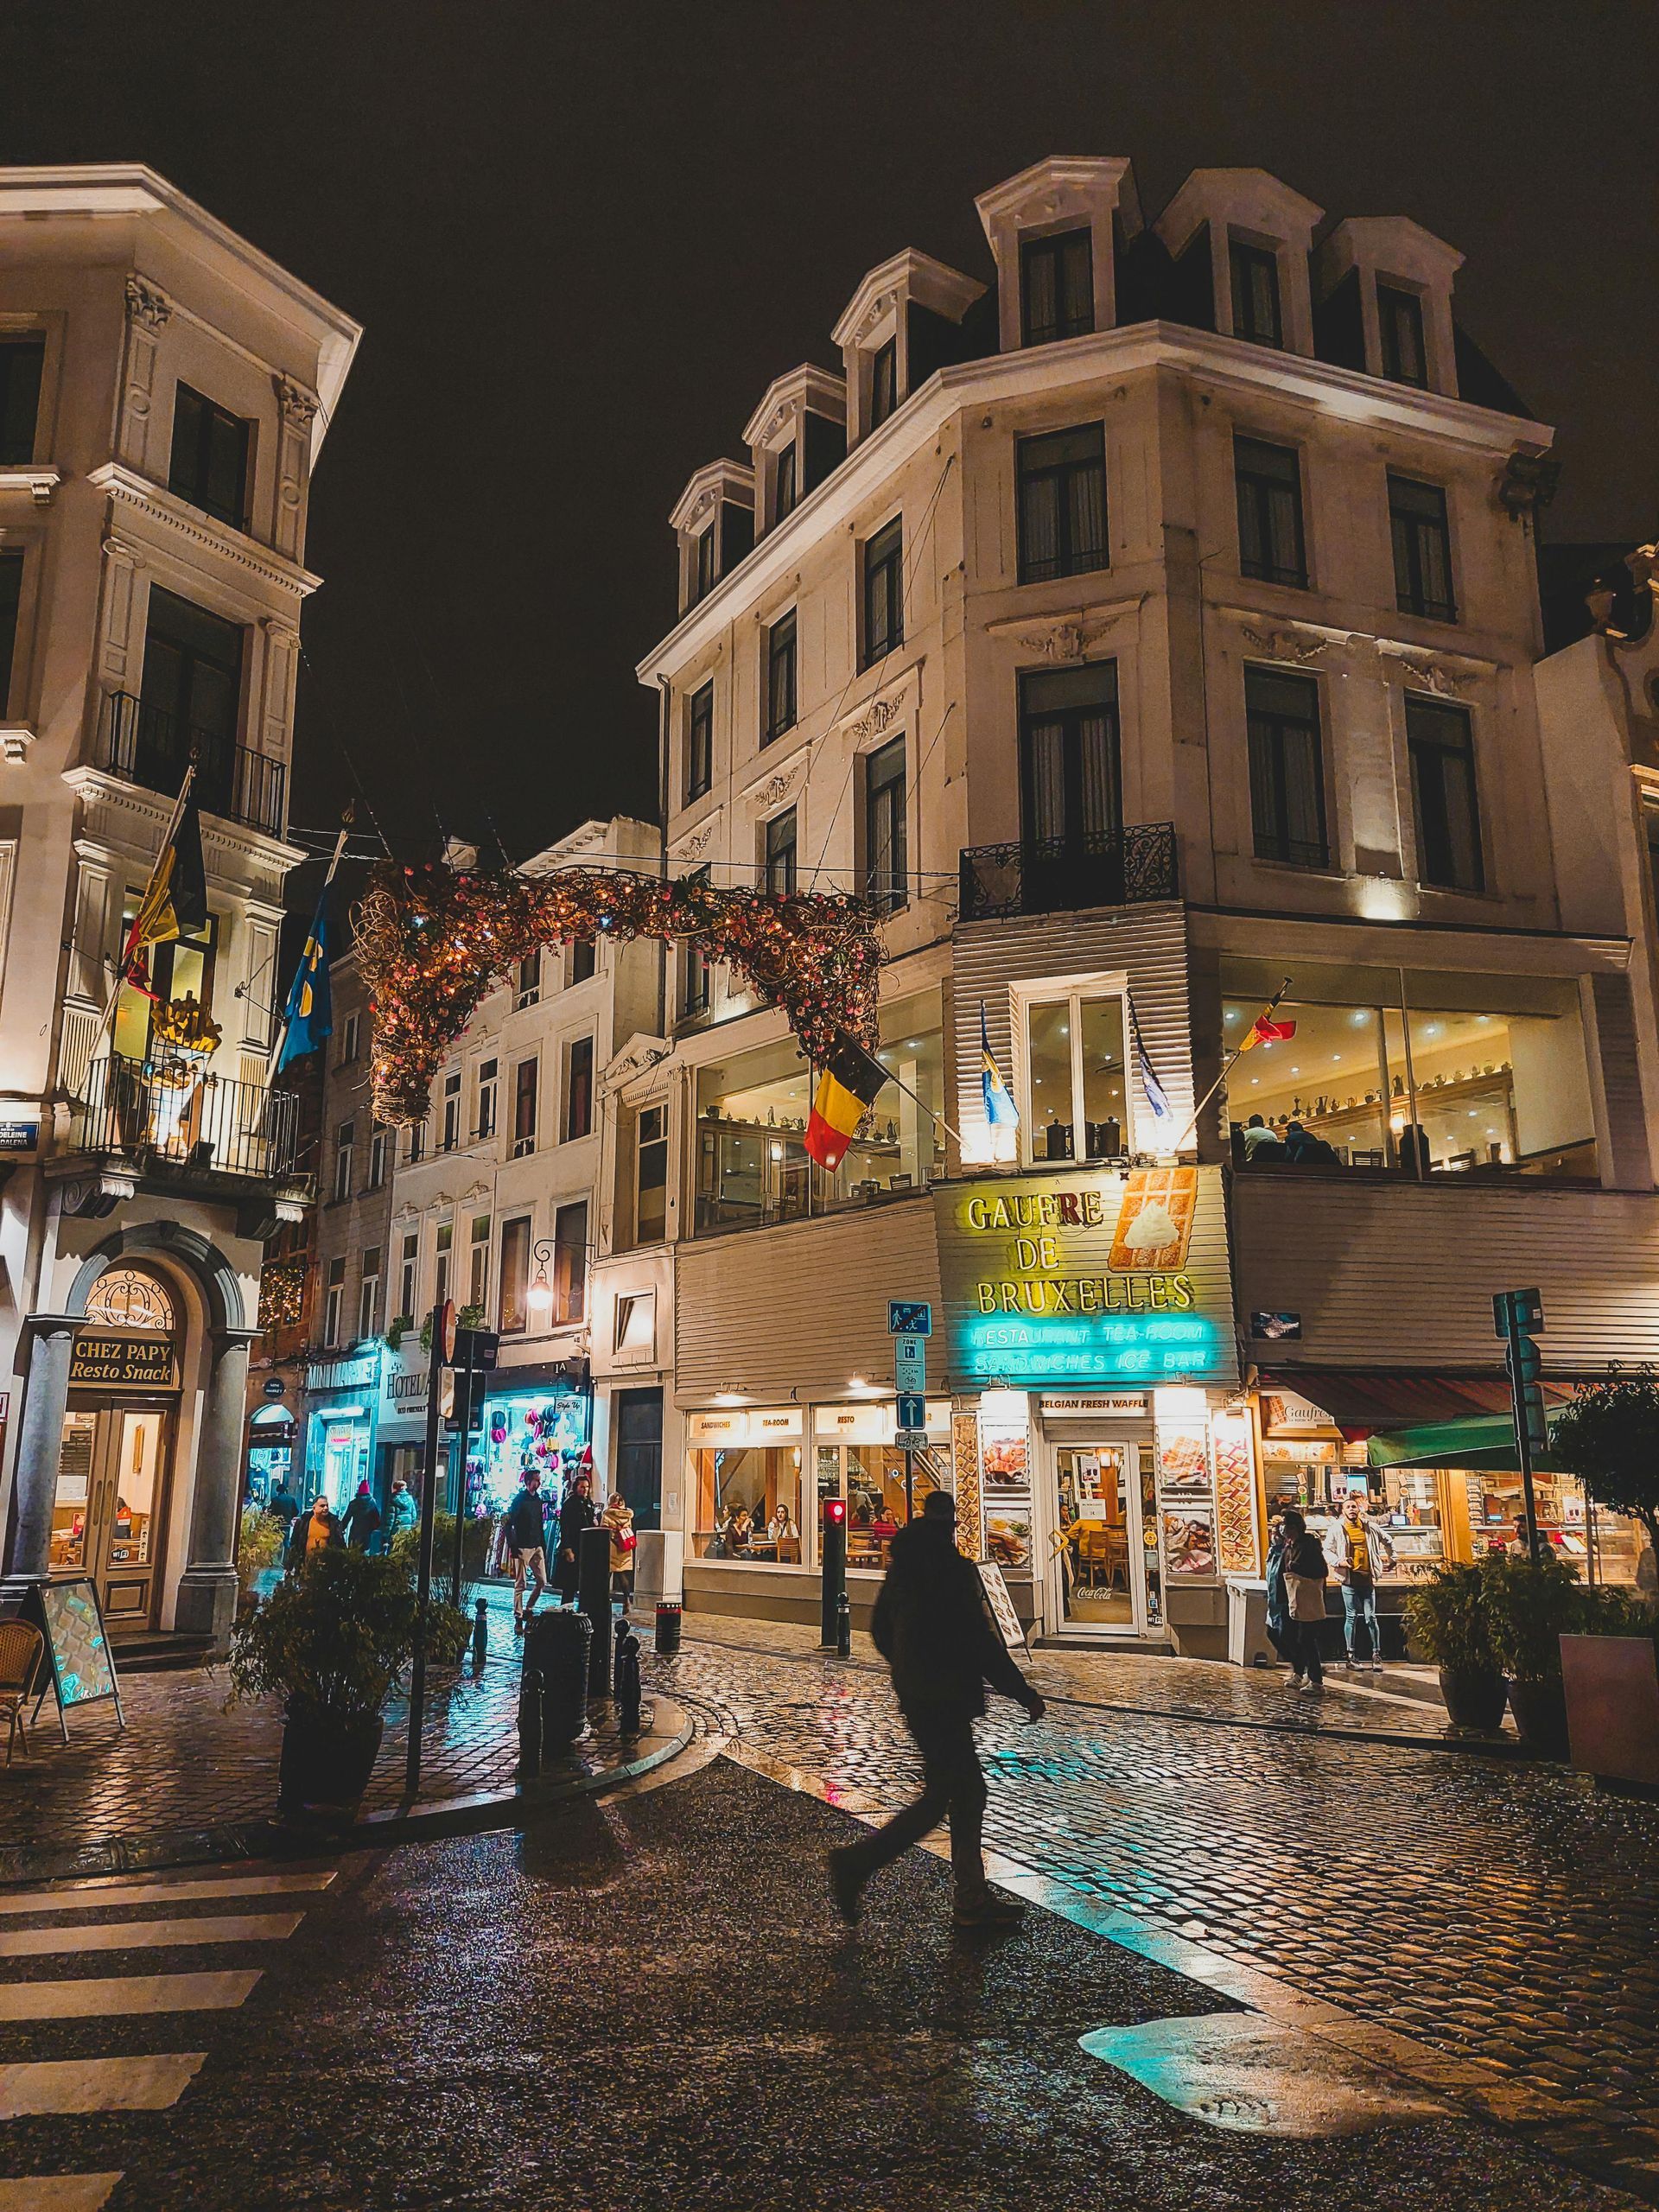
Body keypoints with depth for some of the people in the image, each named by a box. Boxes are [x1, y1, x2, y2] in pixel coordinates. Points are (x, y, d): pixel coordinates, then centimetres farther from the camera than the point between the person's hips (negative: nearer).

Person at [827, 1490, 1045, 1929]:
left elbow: (880, 1630, 18)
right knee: (939, 1797, -2)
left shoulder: (901, 1568, 9)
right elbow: (980, 1641, -17)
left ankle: (973, 1901, 16)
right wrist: (1024, 1693, -9)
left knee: (967, 1793, 14)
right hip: (945, 1699, -9)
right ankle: (857, 1862, -1)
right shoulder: (955, 1570, -16)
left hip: (915, 1696, 9)